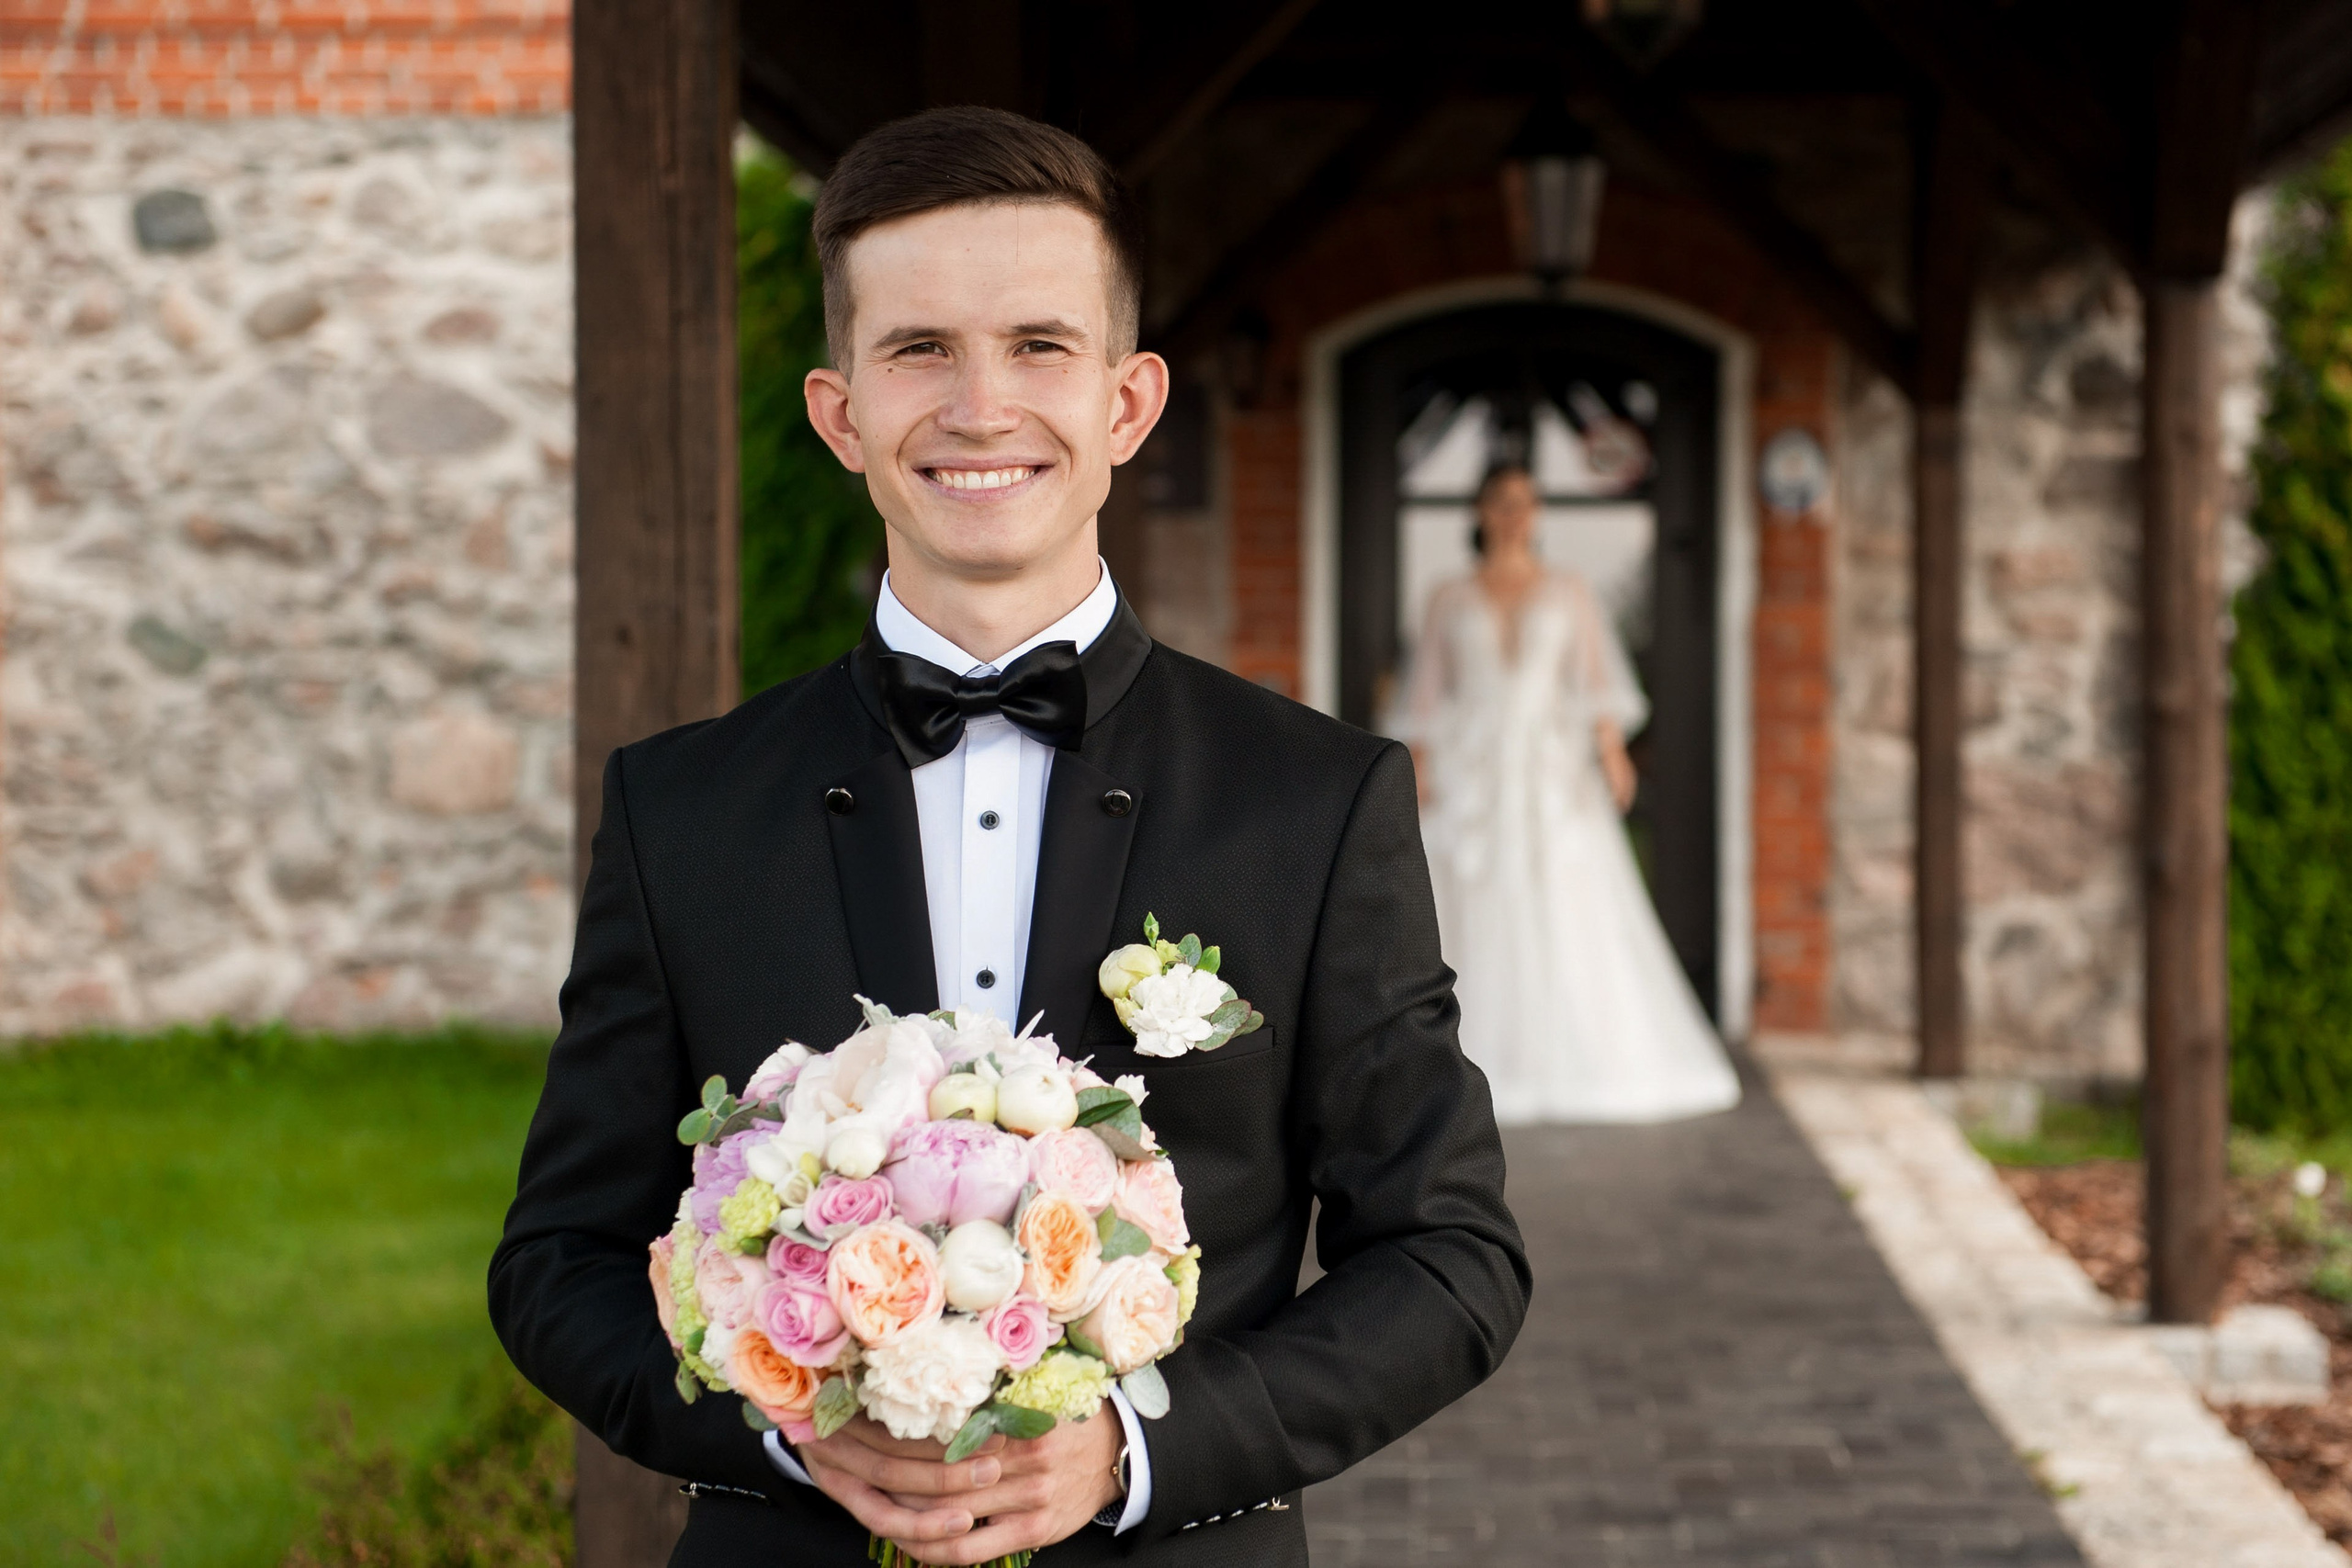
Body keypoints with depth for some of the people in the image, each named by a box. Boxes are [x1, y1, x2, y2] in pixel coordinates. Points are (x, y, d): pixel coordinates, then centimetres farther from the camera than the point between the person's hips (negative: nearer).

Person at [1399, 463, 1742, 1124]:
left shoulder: (1568, 592, 10)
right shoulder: (1451, 600, 9)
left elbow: (1599, 678, 3)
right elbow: (1427, 695, 8)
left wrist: (1611, 749, -10)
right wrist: (1420, 771, -3)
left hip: (1552, 776, 0)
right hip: (1472, 777, 0)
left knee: (1576, 917, -7)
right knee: (1474, 925, -3)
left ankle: (1590, 1063, -2)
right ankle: (1479, 1066, 1)